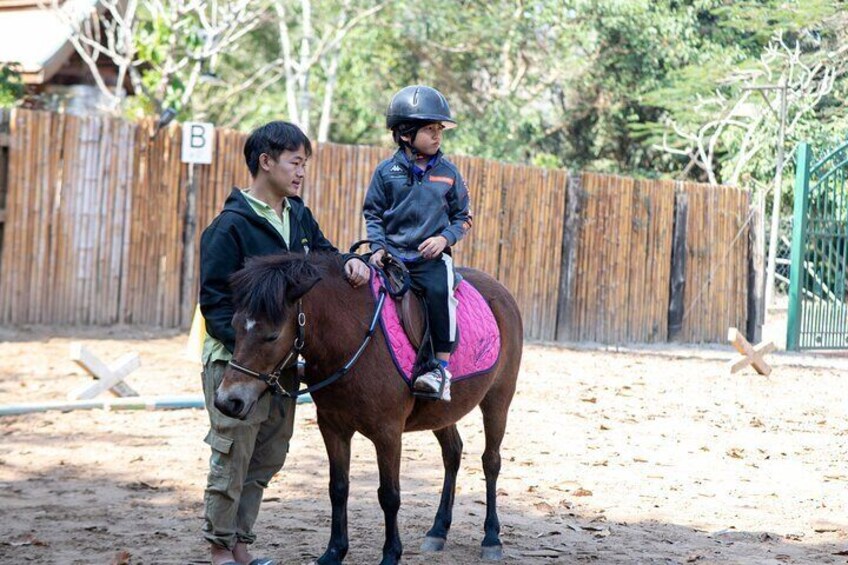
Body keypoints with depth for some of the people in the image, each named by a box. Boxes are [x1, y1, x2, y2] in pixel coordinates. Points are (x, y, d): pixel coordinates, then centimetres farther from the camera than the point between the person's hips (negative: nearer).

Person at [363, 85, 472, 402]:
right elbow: (372, 212, 10)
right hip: (392, 255, 2)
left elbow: (463, 217, 12)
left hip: (432, 257, -2)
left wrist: (445, 238, -7)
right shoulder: (387, 171, 5)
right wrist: (378, 246, -5)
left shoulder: (447, 173, 7)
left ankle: (441, 367, -26)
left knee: (439, 291, -30)